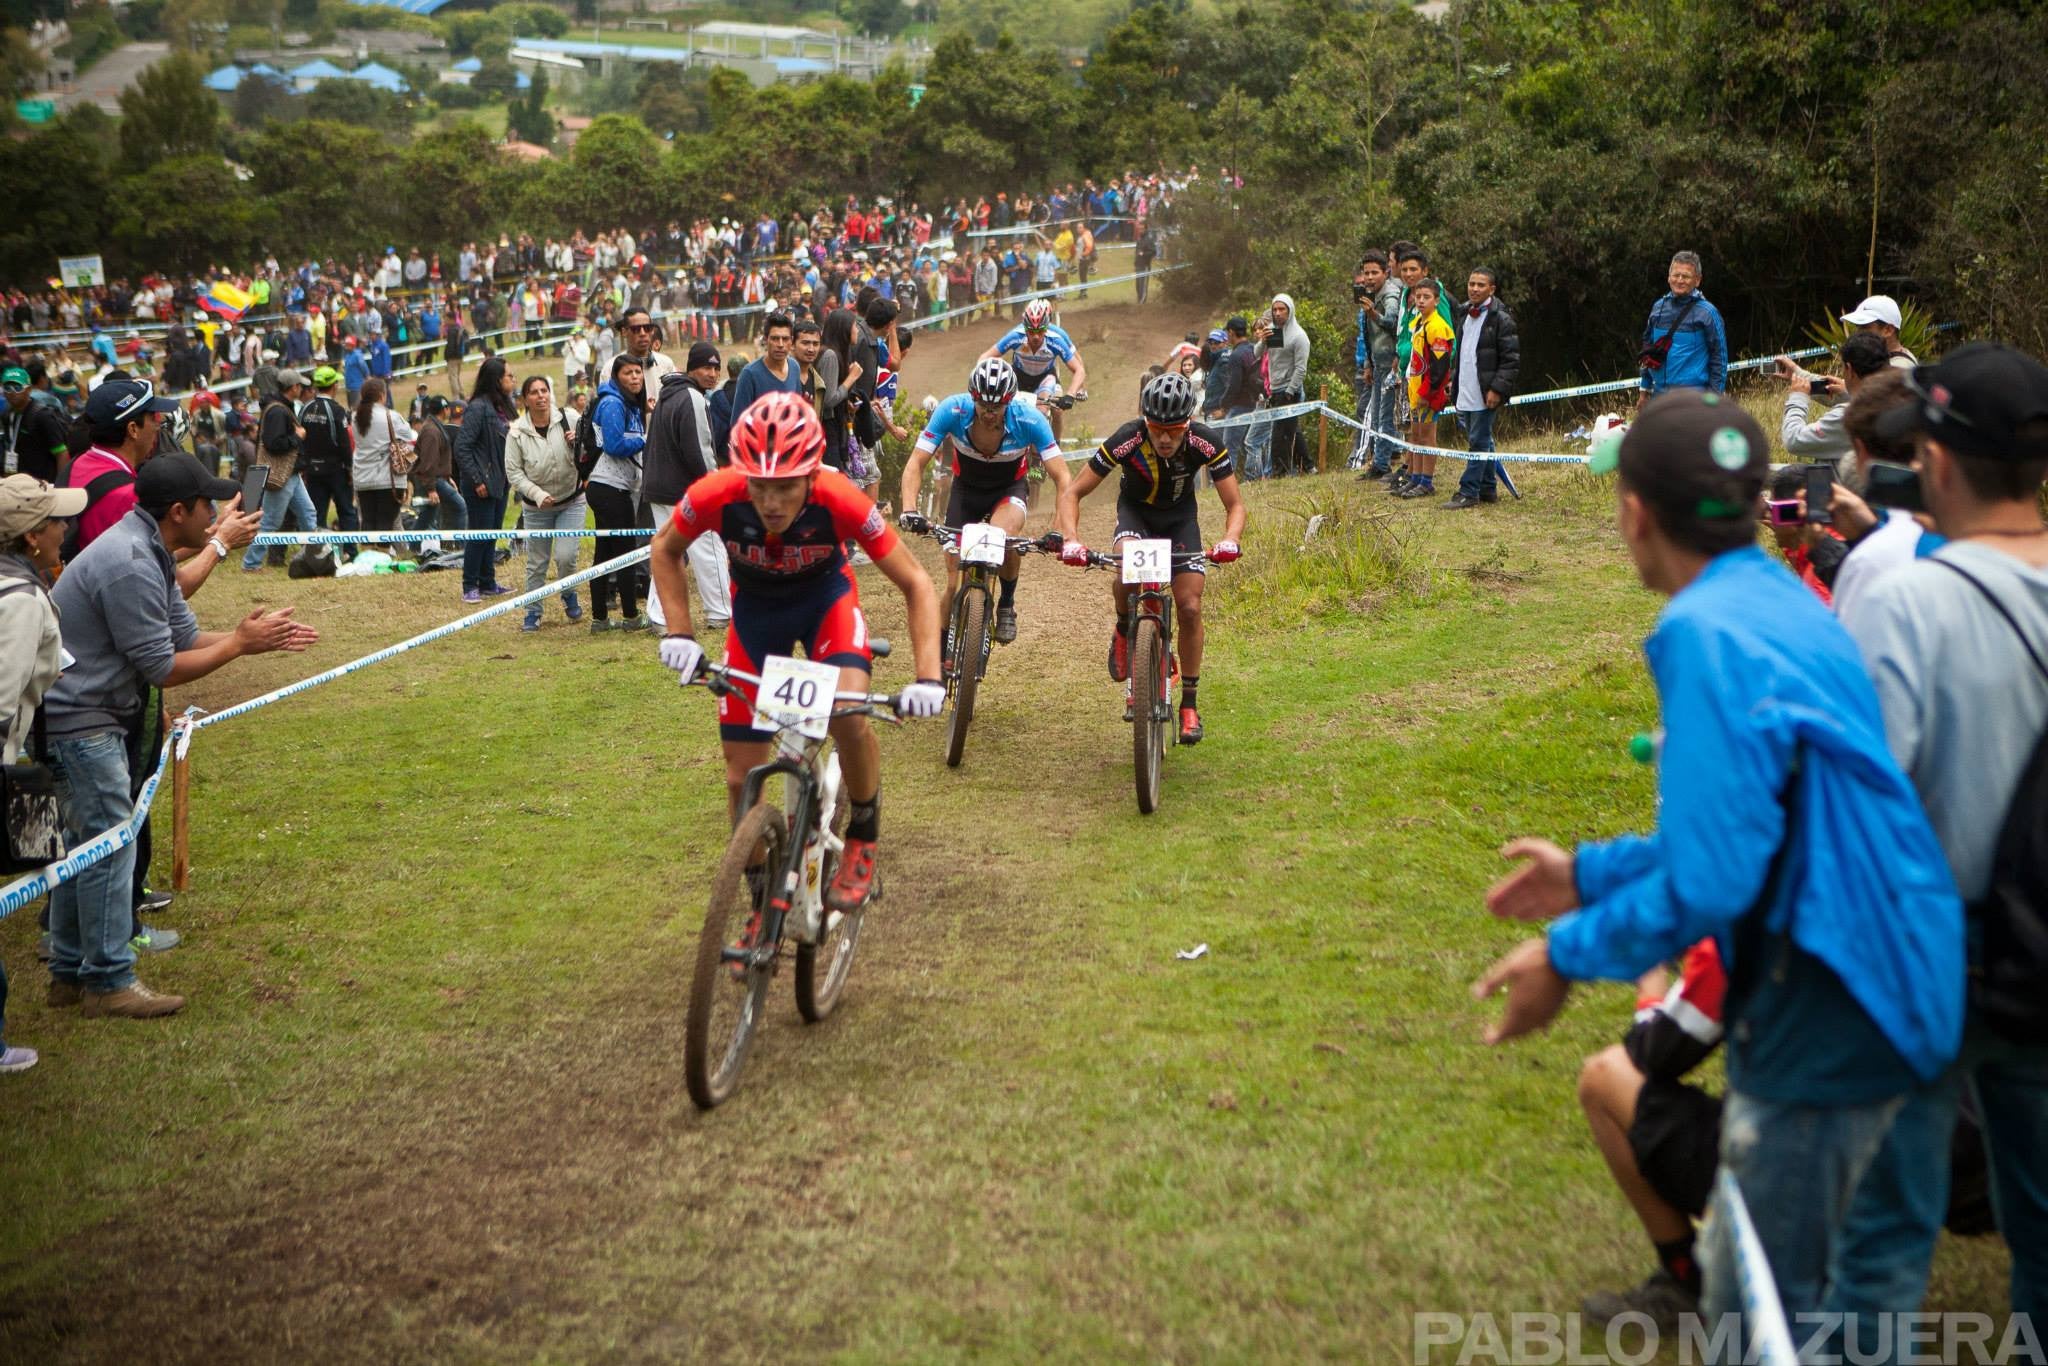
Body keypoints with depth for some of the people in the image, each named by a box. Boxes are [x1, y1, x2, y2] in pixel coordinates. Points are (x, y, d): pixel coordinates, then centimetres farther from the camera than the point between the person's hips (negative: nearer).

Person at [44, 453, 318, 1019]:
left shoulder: (148, 552, 9)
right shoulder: (130, 567, -24)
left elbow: (184, 636, 10)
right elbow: (163, 669, -21)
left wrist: (258, 638, -2)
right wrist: (240, 643, -12)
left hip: (87, 718, 11)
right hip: (79, 722, -11)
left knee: (85, 841, 16)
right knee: (111, 844, -5)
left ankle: (71, 974, 26)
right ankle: (109, 982, 4)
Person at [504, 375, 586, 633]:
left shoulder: (568, 421, -10)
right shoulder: (517, 433, -10)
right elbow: (513, 472, -8)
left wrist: (578, 444, -23)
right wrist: (537, 494, -20)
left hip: (571, 501, -1)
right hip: (536, 507, 1)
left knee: (565, 555, -12)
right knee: (536, 562, 7)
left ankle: (569, 596, 17)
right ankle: (533, 613, 22)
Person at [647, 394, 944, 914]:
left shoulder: (839, 500, -35)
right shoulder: (715, 495, -32)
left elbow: (916, 583, -25)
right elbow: (665, 549, -9)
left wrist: (928, 677, -36)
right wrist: (679, 633, -21)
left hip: (826, 597, -2)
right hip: (756, 606, 2)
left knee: (849, 717, -31)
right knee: (742, 777, -1)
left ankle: (863, 839, -3)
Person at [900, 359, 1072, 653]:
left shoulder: (1029, 419, -30)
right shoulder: (952, 410, -28)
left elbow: (1061, 477, -29)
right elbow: (916, 463, -27)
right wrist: (909, 509, -44)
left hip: (1008, 490, -1)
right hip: (966, 489, 1)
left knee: (1004, 534, -36)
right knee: (955, 584, -5)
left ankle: (1007, 604, -9)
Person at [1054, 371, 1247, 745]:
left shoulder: (1206, 443, -30)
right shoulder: (1127, 440, -33)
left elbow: (1235, 505, -21)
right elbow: (1073, 492, -26)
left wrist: (1229, 541, -43)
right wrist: (1071, 539, -44)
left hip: (1180, 516, 1)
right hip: (1135, 508, -1)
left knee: (1190, 608, -11)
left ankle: (1190, 703, 5)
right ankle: (1124, 630, -2)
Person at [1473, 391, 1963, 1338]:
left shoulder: (1707, 635, -21)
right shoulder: (1782, 604, 10)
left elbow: (1711, 879, -24)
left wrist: (1569, 954, -11)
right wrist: (1592, 875, 23)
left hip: (1824, 1022, -10)